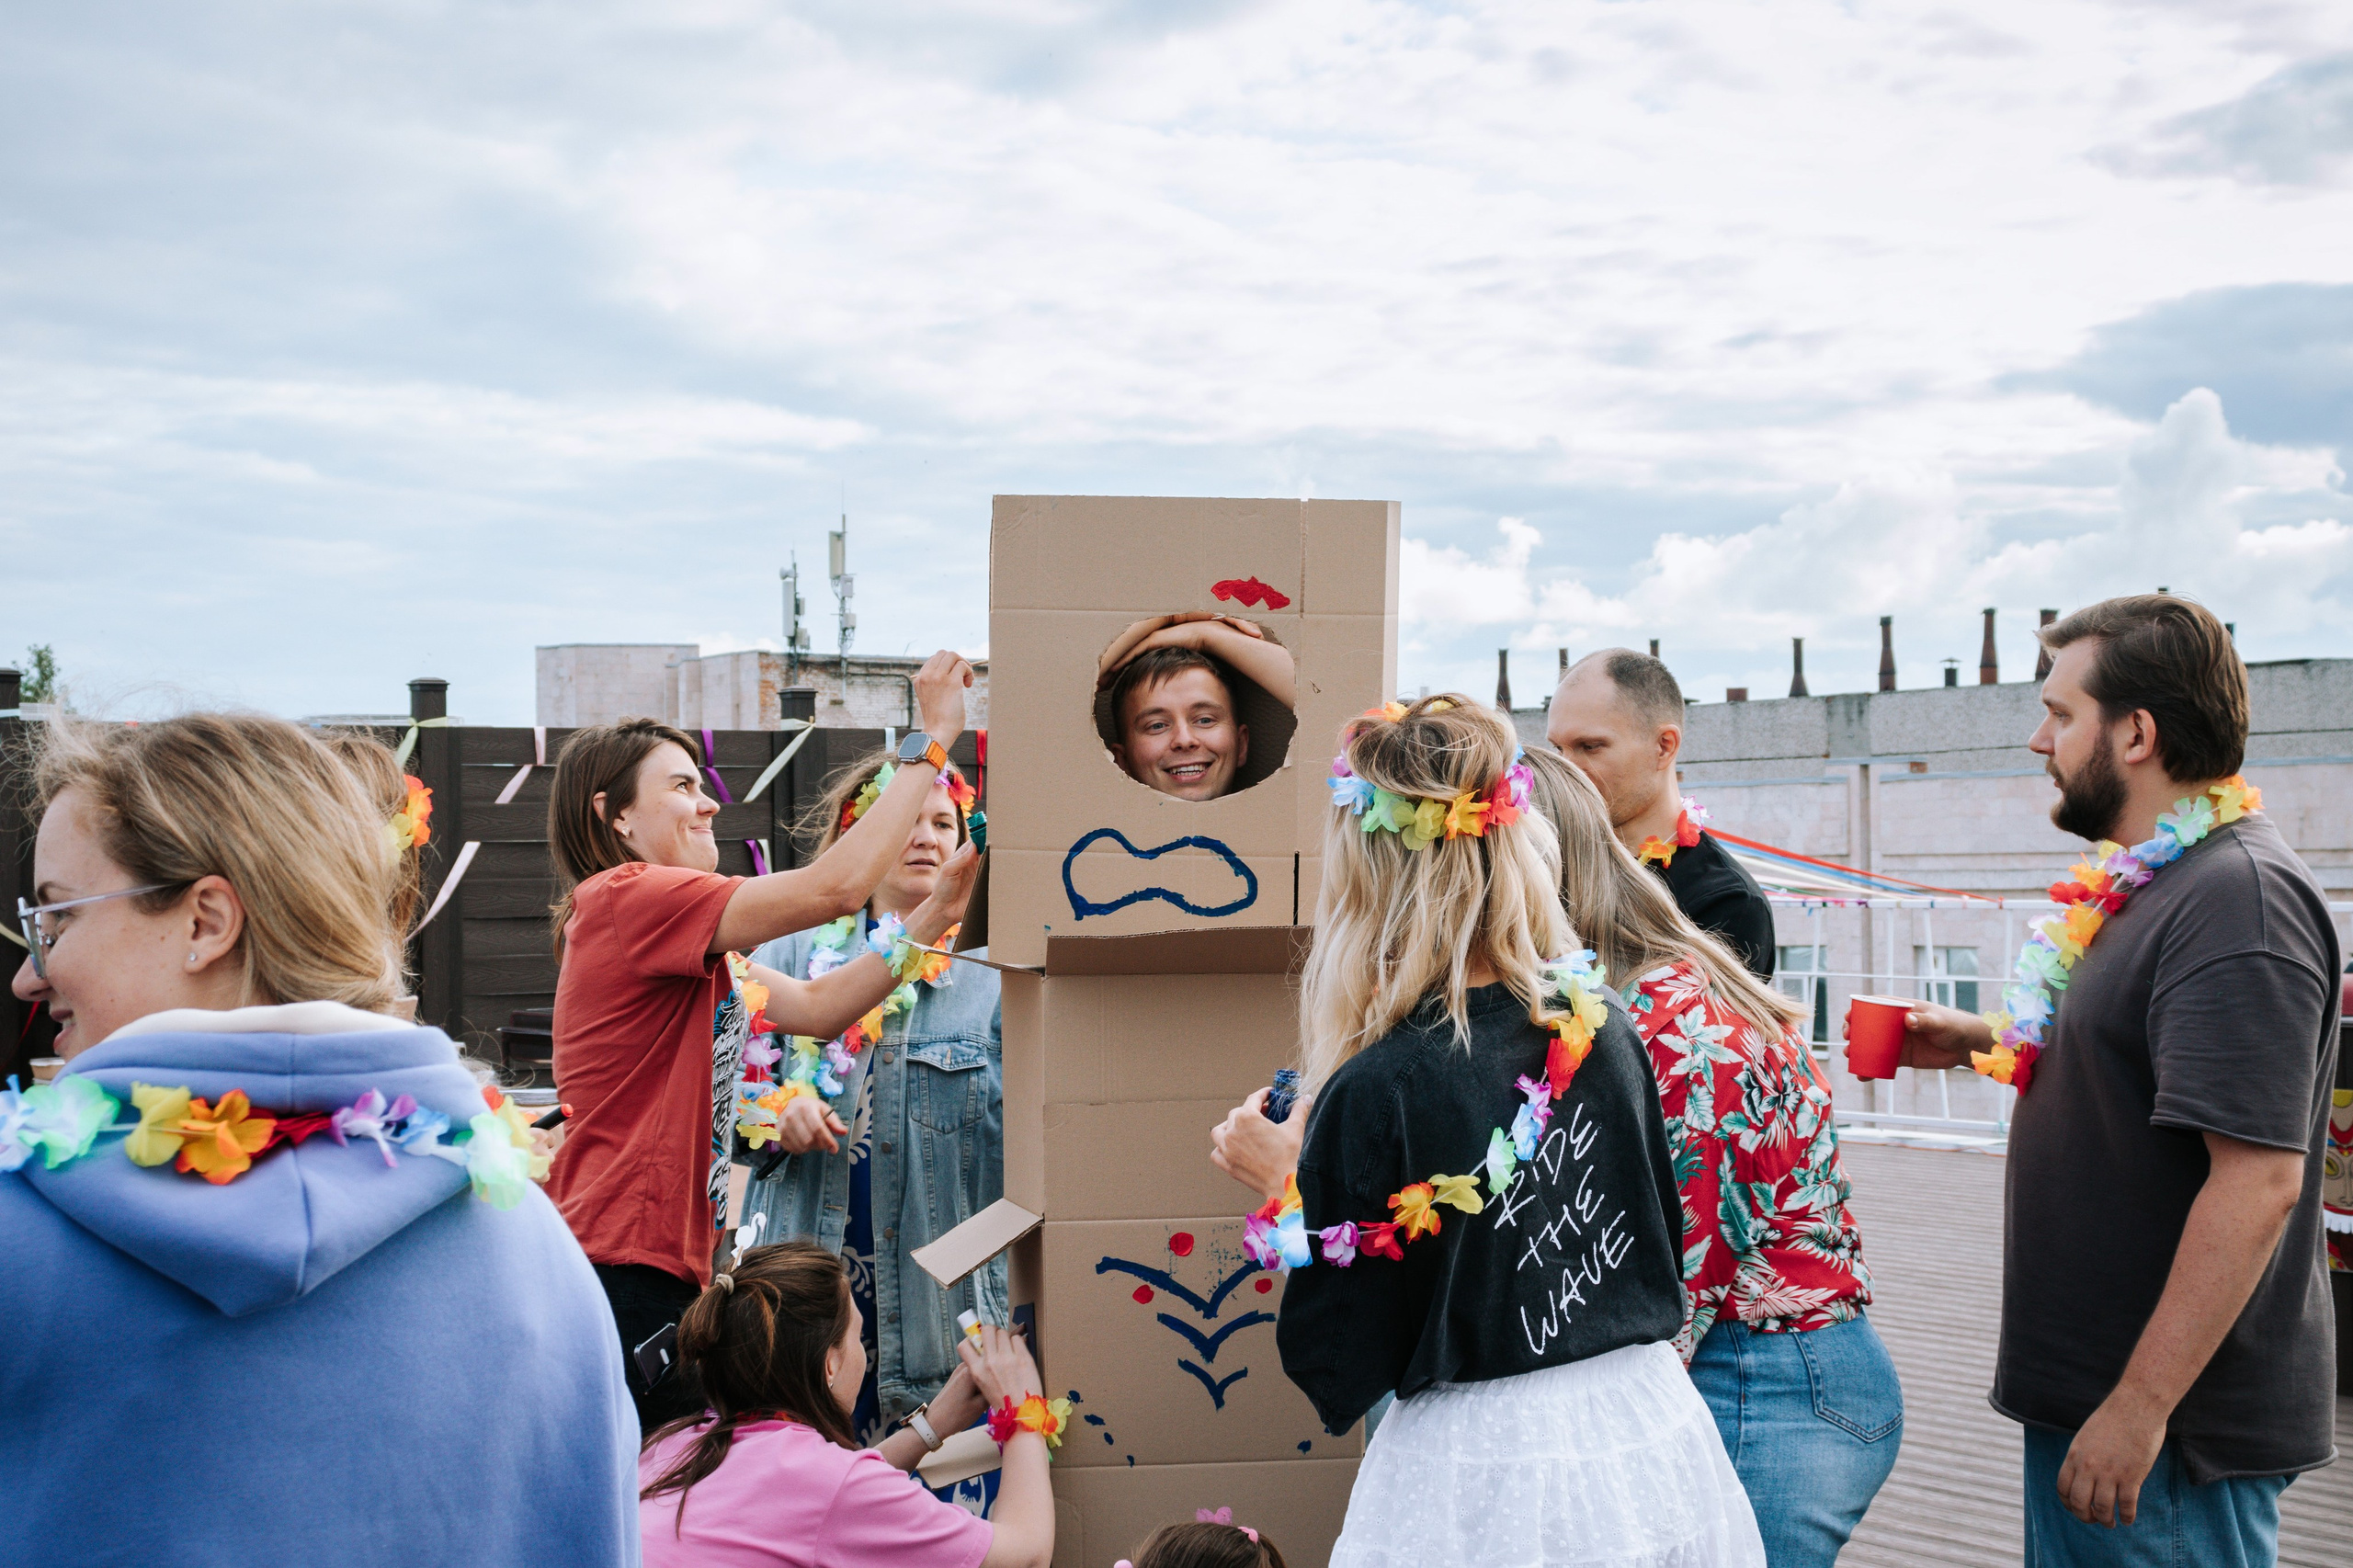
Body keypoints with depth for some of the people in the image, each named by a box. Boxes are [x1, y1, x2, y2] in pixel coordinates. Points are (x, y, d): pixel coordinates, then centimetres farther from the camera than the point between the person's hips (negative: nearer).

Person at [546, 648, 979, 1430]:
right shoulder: (626, 898, -14)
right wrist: (932, 740, -12)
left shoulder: (687, 943, 19)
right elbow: (834, 887, -20)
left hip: (670, 1269, 10)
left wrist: (938, 911, 6)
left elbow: (819, 1006, 15)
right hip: (623, 1274, -10)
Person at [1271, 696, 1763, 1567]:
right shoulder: (1606, 1028, -2)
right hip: (1656, 1442, 6)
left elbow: (1337, 1370, -10)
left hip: (1483, 1487, -5)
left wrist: (1282, 1191, 2)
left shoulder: (1376, 1094, -19)